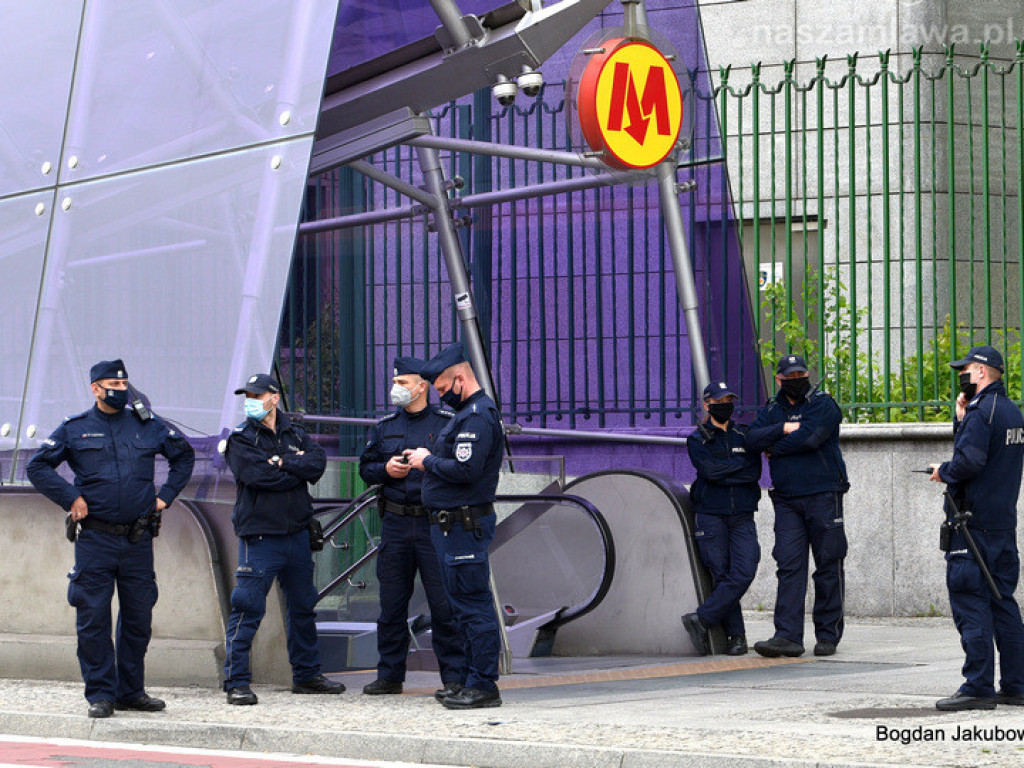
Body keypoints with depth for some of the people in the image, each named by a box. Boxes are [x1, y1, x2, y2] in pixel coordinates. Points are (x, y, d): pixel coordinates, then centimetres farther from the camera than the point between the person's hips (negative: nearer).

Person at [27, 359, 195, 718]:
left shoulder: (147, 426, 10)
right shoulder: (75, 429, 4)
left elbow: (184, 455, 23)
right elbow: (38, 467, 5)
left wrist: (165, 495, 13)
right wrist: (71, 498, -4)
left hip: (138, 539, 2)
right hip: (95, 539, -2)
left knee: (138, 618, 6)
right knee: (93, 621, -4)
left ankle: (131, 691, 16)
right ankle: (100, 694, 2)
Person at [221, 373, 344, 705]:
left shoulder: (295, 435, 11)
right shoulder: (241, 440, -2)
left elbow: (318, 462, -6)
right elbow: (259, 476, -17)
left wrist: (283, 463, -16)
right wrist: (297, 469, -8)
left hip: (297, 533, 5)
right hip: (259, 536, -5)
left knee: (303, 608, 14)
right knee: (247, 610, -9)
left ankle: (306, 674, 26)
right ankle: (236, 682, -6)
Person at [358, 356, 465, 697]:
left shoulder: (447, 423, 1)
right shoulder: (385, 426, 14)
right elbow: (365, 468, 18)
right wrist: (386, 469, -3)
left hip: (435, 524, -4)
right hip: (395, 523, 4)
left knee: (444, 604, -5)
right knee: (391, 602, 8)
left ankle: (454, 677, 0)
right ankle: (390, 675, 16)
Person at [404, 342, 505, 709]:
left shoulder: (478, 416, -15)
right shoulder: (469, 413, 19)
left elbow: (466, 469, -24)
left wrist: (428, 462, -11)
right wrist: (428, 459, 9)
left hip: (465, 524, -11)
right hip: (452, 524, 11)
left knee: (473, 605, -9)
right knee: (464, 606, 13)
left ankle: (483, 686, -8)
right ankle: (473, 682, 19)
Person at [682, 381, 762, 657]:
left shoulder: (744, 436, 14)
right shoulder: (698, 440, 7)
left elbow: (754, 473, -1)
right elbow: (709, 469, -11)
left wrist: (723, 474, -11)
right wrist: (740, 463, -4)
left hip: (742, 517, 2)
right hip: (710, 516, -2)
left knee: (744, 572, -16)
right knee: (721, 574, -6)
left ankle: (702, 619, -10)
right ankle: (736, 636, -1)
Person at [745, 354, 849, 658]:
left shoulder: (823, 405, -1)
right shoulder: (771, 410, 15)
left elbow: (810, 437, -17)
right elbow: (753, 439, -1)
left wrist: (775, 449, -5)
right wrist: (783, 428, -13)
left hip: (823, 496, -4)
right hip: (787, 499, 4)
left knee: (827, 566, 0)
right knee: (789, 565, -5)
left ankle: (828, 635, 7)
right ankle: (788, 636, -11)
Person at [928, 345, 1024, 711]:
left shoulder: (982, 412, -14)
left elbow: (969, 461, -24)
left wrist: (943, 471, -7)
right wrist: (961, 418, 10)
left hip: (975, 522, -9)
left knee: (970, 602, -7)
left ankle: (978, 687, -9)